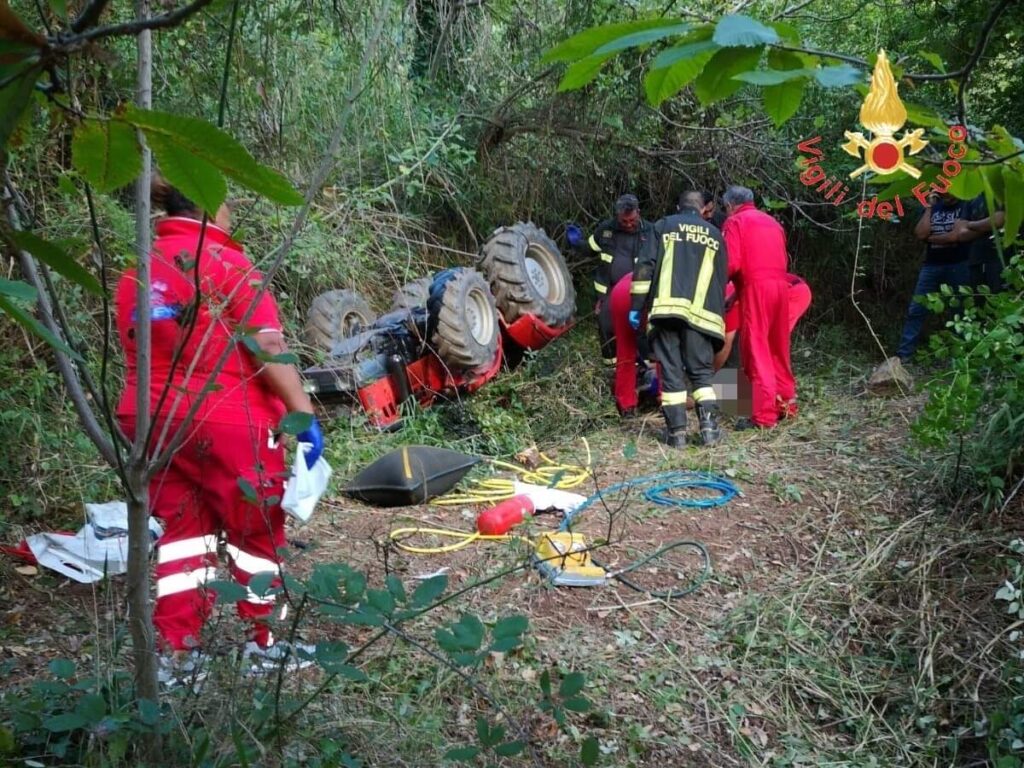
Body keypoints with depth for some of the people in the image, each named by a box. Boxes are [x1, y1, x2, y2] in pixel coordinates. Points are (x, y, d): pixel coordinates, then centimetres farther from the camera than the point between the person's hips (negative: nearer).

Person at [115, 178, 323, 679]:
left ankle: (177, 649, 18)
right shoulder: (226, 263, -11)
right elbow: (268, 348, -17)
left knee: (183, 529, 16)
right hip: (227, 424, -6)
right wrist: (304, 413, -14)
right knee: (257, 532, 10)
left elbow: (138, 348, 13)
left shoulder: (137, 271, 9)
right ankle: (263, 643, 21)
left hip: (153, 421, 6)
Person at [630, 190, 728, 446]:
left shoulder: (664, 226, 14)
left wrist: (637, 306, 4)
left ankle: (676, 430, 0)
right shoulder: (715, 234, 21)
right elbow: (721, 280, 21)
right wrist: (717, 314, 28)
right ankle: (709, 426, -2)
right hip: (700, 312, 1)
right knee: (702, 370, 9)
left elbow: (644, 267, 4)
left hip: (666, 307, -1)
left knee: (670, 369, 2)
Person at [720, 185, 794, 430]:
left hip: (756, 287, -7)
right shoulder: (772, 222, 22)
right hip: (780, 285, 7)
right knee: (778, 350, 16)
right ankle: (786, 403, 23)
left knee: (757, 352, -5)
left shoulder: (735, 221, 2)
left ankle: (764, 416, -7)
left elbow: (732, 263, -11)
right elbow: (779, 260, 19)